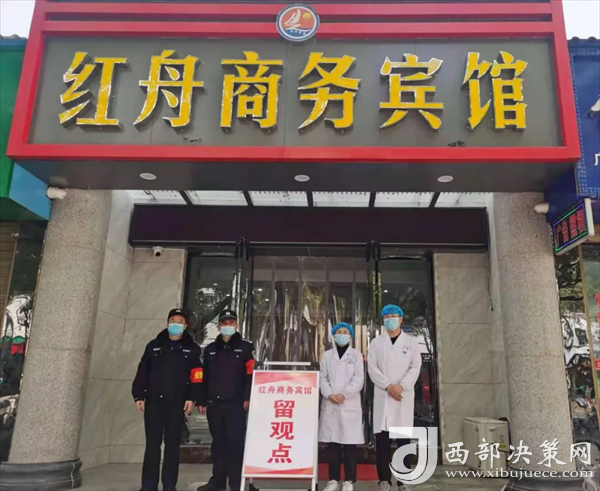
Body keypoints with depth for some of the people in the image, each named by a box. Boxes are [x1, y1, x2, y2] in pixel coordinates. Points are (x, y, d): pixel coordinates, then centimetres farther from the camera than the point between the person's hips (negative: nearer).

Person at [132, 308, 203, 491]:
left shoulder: (192, 349, 6)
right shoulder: (154, 345, 11)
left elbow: (196, 376, -1)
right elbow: (142, 372, 8)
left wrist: (192, 398, -11)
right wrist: (139, 395, 1)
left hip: (177, 404, -1)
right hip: (153, 402, 1)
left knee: (172, 444, 4)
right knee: (152, 444, 5)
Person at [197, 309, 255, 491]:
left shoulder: (245, 347, 4)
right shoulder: (210, 349, 15)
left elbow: (251, 374, -4)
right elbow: (204, 377, 14)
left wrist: (247, 398, -12)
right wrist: (202, 401, 8)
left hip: (235, 403, -4)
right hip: (214, 403, 4)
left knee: (235, 442, -4)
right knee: (218, 442, 11)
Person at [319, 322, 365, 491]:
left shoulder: (356, 354, 8)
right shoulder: (327, 355, 14)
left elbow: (358, 379, -1)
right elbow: (323, 378, 7)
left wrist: (344, 394, -11)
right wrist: (329, 394, -10)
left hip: (349, 404, -2)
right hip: (330, 404, 2)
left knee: (349, 444, -2)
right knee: (332, 443, 3)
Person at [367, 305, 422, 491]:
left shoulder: (411, 342, 10)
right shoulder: (376, 342, 10)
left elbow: (415, 367, 2)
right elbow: (372, 367, 2)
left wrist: (401, 386, -12)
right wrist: (388, 386, -11)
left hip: (404, 395, 0)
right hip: (383, 395, 0)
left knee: (404, 439, 2)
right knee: (382, 440, -2)